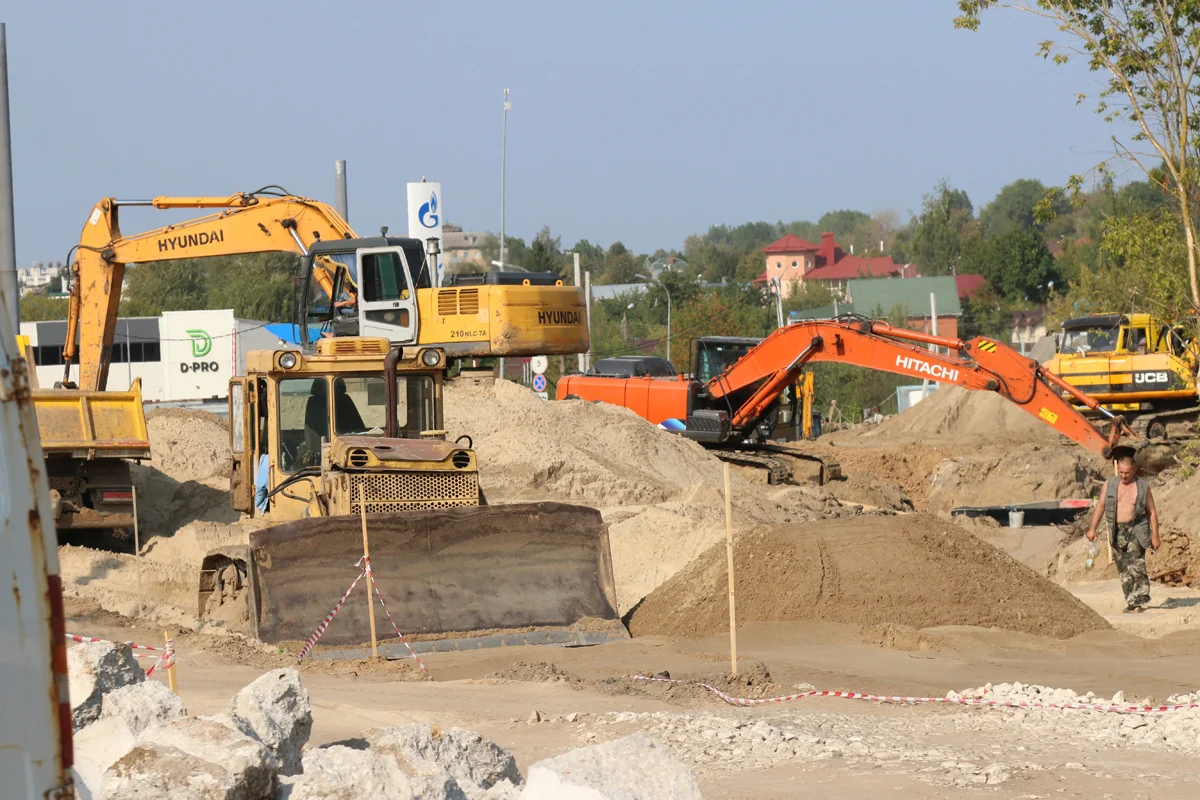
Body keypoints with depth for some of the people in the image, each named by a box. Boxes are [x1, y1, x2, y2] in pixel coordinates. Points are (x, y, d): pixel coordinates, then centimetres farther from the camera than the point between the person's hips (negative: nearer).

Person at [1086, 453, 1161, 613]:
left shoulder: (1143, 487, 1)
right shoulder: (1110, 485, 7)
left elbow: (1152, 512, 4)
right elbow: (1100, 506, 11)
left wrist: (1155, 536, 0)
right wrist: (1092, 529, 3)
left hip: (1136, 529, -3)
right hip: (1117, 532, 4)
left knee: (1136, 564, -19)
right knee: (1124, 569, 4)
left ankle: (1140, 598, -18)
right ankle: (1132, 602, 11)